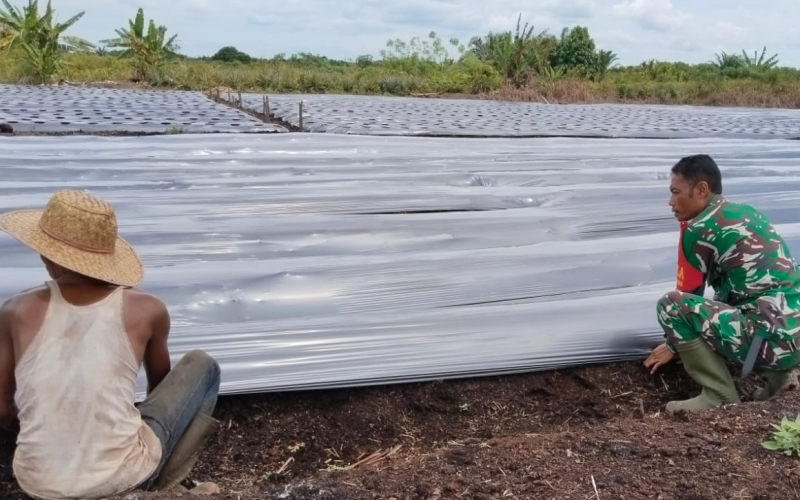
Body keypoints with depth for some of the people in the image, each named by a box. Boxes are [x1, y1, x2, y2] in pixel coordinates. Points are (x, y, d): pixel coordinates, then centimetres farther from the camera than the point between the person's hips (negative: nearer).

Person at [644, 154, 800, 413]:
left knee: (669, 305, -11)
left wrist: (673, 346, 18)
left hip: (770, 339, -9)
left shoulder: (698, 230, -8)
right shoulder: (747, 212, 16)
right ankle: (779, 372, 16)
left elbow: (688, 296, 1)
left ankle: (720, 397, -4)